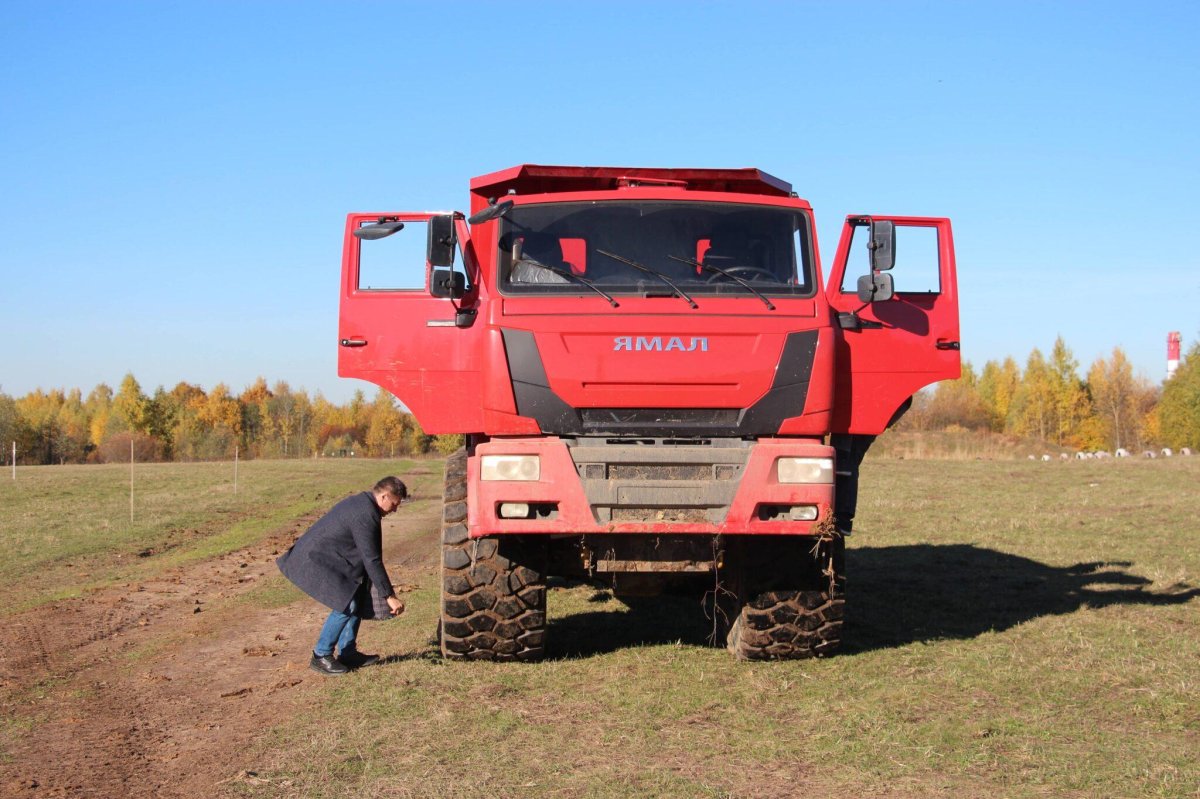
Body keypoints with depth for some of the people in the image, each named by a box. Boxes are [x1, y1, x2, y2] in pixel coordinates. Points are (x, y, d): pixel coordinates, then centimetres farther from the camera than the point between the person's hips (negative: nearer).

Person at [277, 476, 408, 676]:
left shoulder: (361, 503, 11)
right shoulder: (365, 515, -22)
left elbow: (366, 557, 20)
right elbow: (372, 560, -22)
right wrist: (389, 596, -17)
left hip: (317, 557, 11)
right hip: (314, 562, -11)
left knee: (357, 598, 10)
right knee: (346, 605, -16)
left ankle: (348, 653, 15)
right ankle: (321, 656, -3)